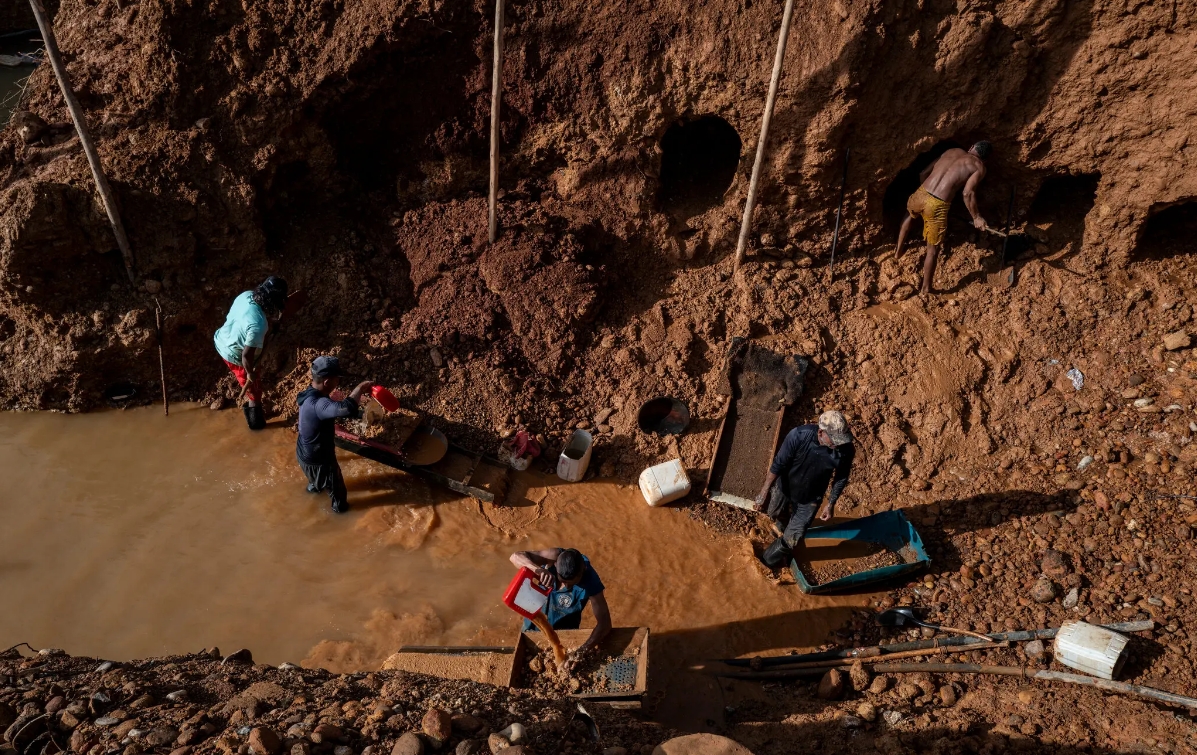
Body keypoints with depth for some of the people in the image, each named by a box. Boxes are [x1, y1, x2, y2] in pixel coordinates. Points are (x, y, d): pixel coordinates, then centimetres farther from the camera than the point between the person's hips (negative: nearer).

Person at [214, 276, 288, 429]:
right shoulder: (258, 324, -40)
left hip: (221, 341, 8)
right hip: (234, 355, -8)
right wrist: (250, 373, -17)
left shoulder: (247, 295, -17)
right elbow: (246, 355, -36)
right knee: (254, 388, 17)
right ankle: (255, 420, 40)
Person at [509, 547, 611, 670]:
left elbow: (605, 623, -35)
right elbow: (516, 556, -37)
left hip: (564, 633, -2)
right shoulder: (555, 557, -32)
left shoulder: (591, 582, -36)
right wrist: (538, 569, -57)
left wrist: (581, 651, -48)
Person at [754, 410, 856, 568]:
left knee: (792, 538, 12)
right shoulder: (799, 436, -36)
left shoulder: (846, 450, -31)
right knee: (774, 511, 30)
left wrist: (831, 504, -2)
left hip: (810, 499, 0)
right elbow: (778, 464, -22)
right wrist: (765, 490, -16)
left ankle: (771, 560, 43)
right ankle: (785, 525, 67)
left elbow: (842, 478, -10)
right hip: (785, 487, 0)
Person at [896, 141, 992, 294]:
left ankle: (899, 250, 51)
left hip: (920, 195, 5)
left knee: (910, 215, 42)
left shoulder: (952, 151, 21)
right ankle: (926, 289, 21)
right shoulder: (979, 166, 6)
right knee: (933, 250, 11)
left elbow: (923, 174, 23)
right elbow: (968, 194, -8)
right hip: (937, 206, -5)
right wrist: (976, 217, 4)